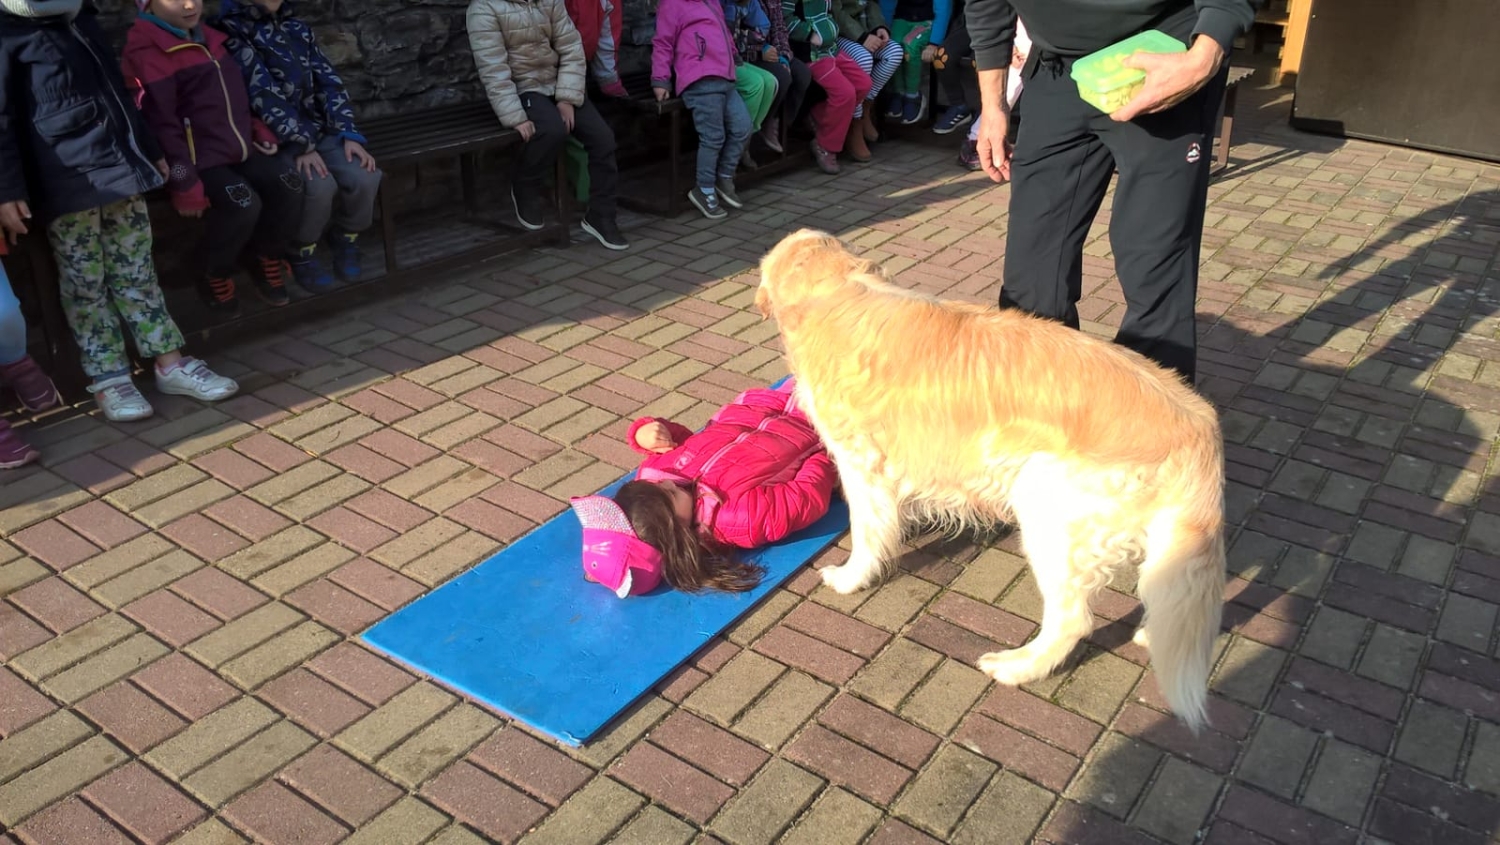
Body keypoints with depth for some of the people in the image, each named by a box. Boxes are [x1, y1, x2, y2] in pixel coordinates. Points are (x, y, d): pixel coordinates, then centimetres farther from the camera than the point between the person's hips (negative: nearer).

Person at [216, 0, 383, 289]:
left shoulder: (297, 27, 13)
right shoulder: (235, 29, -7)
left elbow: (328, 81, 7)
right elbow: (261, 93, -17)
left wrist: (349, 134, -7)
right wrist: (301, 145, -24)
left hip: (320, 131, 5)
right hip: (276, 139, -5)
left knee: (364, 177, -21)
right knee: (320, 186, -31)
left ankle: (345, 240, 7)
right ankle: (302, 253, -4)